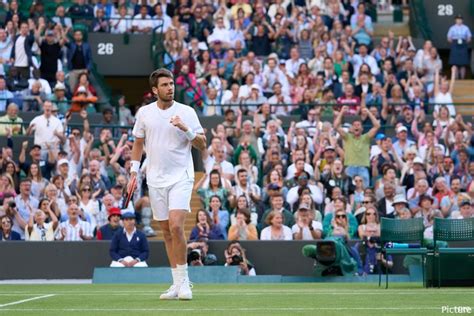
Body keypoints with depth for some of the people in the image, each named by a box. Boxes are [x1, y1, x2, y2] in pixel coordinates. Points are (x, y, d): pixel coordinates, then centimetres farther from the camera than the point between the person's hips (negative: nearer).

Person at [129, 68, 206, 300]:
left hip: (181, 177, -3)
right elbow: (138, 143, 17)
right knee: (166, 231, 6)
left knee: (176, 226, -18)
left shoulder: (186, 112, -2)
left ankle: (183, 280, -9)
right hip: (155, 180, 3)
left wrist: (186, 129, -17)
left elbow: (202, 144, -1)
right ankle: (177, 284, 12)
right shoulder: (144, 113, 6)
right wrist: (133, 173, 10)